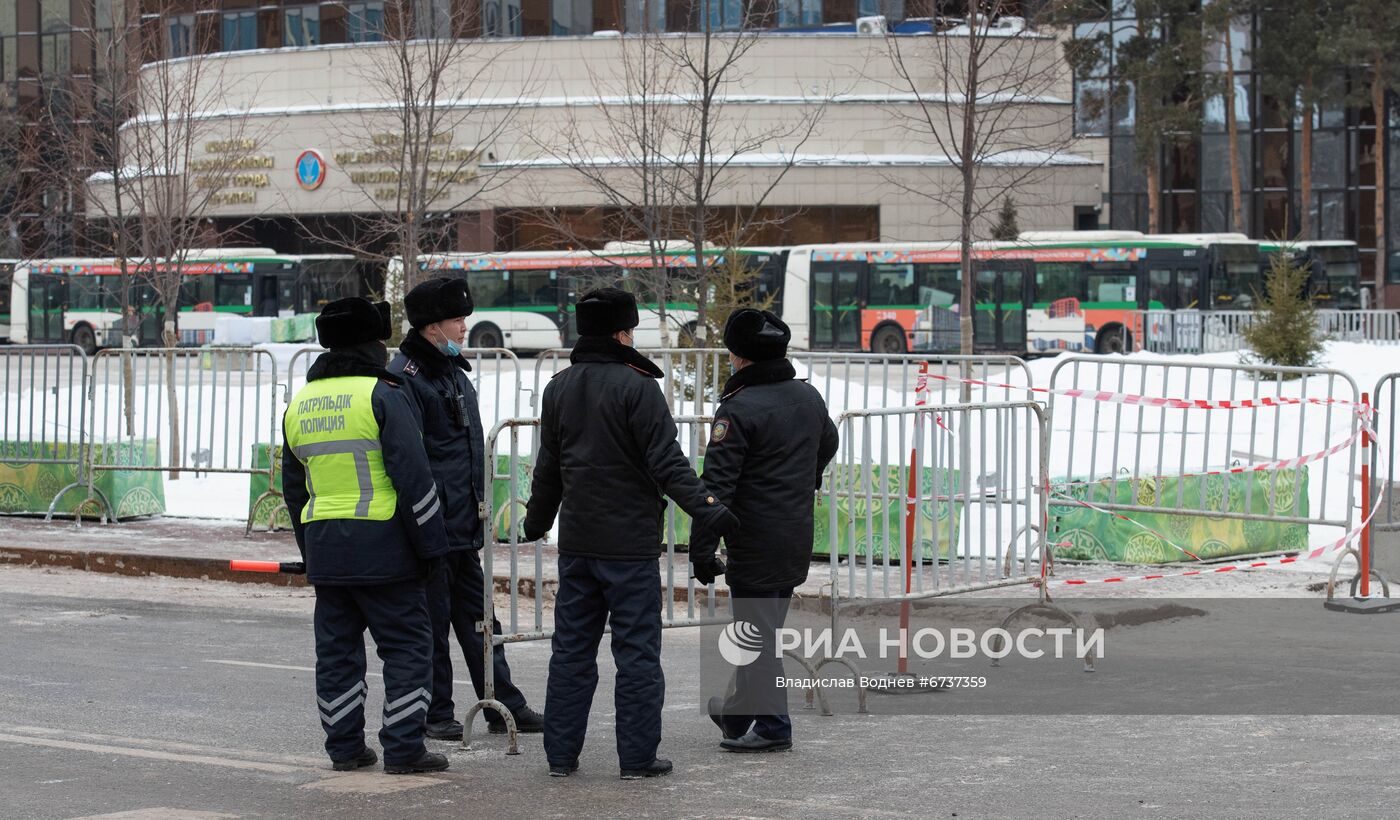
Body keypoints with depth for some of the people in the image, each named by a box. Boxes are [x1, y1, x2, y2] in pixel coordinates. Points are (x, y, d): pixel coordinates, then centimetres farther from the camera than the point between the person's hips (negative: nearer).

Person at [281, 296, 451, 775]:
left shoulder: (299, 404, 13)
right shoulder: (381, 394, -9)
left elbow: (293, 487, 19)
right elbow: (413, 476, -13)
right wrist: (431, 545, -8)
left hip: (323, 545, 6)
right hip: (381, 544, -6)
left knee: (337, 647, 12)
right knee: (407, 645, 0)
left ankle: (345, 747, 15)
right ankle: (402, 748, -2)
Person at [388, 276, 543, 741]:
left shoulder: (455, 372, 17)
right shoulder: (405, 376, -13)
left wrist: (479, 506, 23)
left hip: (463, 526, 9)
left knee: (478, 619, 13)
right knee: (432, 620, 0)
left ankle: (503, 706, 17)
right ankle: (435, 714, 8)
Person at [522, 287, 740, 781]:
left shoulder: (559, 388, 8)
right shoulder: (635, 385, -12)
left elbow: (549, 466, 18)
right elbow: (666, 463, -18)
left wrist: (537, 519, 31)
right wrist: (706, 511, -18)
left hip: (577, 541, 6)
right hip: (630, 542, -6)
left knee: (572, 649, 11)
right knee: (637, 652, 0)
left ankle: (561, 754, 13)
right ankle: (638, 758, 2)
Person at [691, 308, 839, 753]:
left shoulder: (738, 409, -17)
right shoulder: (809, 396, 8)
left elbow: (717, 484, -20)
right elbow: (827, 444, 29)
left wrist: (702, 549, -18)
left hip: (756, 544, -8)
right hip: (798, 541, 8)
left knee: (757, 633, 1)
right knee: (766, 628, 18)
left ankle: (770, 726, 5)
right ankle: (739, 710, 29)